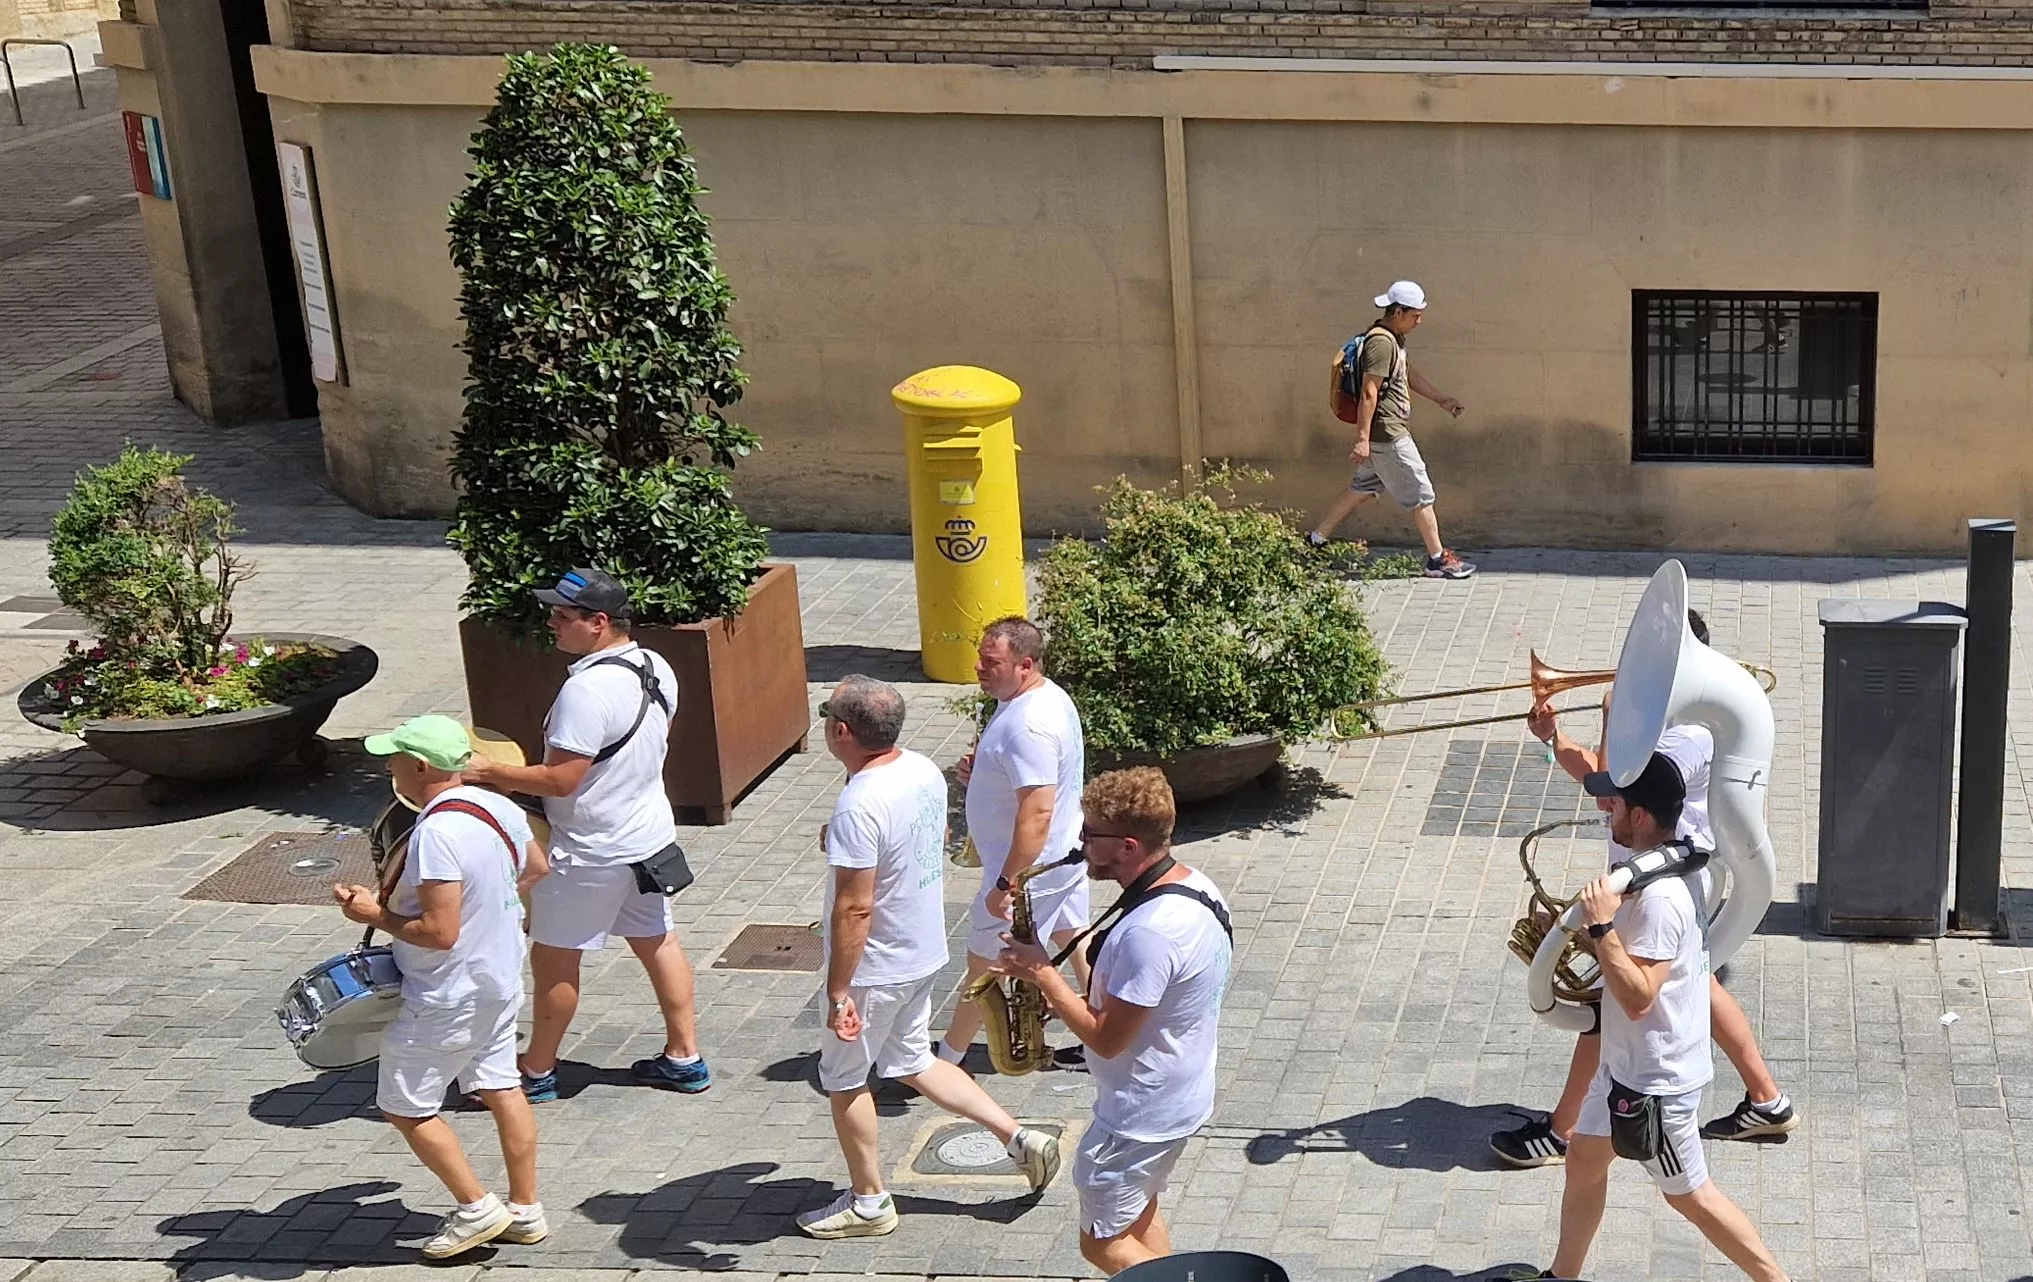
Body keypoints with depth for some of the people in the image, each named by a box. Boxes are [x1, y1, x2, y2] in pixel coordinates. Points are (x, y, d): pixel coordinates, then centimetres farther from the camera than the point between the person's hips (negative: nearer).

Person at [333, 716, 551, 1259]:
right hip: (500, 979, 9)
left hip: (448, 998, -9)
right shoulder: (499, 807, -2)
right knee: (500, 1088, 18)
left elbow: (439, 932, -30)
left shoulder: (437, 833, -30)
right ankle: (525, 1211, 26)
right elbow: (535, 867, 16)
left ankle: (476, 1207, 12)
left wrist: (376, 915, -16)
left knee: (405, 1106, 8)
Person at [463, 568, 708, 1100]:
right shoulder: (657, 668, 0)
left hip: (591, 850, -9)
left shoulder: (587, 689, -28)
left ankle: (537, 1072, 21)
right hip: (650, 831, 9)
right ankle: (684, 1058, 26)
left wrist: (489, 772, -18)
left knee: (554, 957, 7)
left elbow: (561, 780, -27)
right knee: (657, 942, 19)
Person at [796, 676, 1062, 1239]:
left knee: (843, 1079, 13)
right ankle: (1018, 1137, 21)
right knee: (912, 1061, 25)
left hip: (876, 968, -8)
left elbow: (854, 908, -28)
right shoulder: (924, 771, -2)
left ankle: (868, 1202, 26)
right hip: (925, 951, 8)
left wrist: (838, 992, -22)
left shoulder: (859, 805, -29)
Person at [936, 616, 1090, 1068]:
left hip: (1029, 865, -10)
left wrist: (1006, 884, -31)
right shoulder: (1048, 696, 2)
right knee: (1075, 939, 20)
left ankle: (947, 1059, 23)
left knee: (984, 962, 7)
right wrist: (982, 770, 0)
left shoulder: (1029, 725, -31)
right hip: (1063, 856, 10)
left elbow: (1036, 814, -34)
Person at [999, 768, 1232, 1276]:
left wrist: (1043, 974, -16)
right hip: (1181, 1095, 10)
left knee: (1103, 1242, 7)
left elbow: (1106, 1038, -26)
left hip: (1142, 1114, -10)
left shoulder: (1148, 932, -33)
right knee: (1138, 1214, 25)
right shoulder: (1194, 885, -2)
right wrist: (1079, 999, 2)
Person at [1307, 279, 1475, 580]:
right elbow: (1369, 391, -24)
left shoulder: (1393, 338, 13)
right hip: (1387, 434, -11)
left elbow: (1408, 375, 27)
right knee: (1419, 493, -1)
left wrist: (1442, 399, 29)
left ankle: (1316, 539, 20)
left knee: (1362, 489, 16)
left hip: (1384, 434, 11)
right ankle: (1438, 559, 8)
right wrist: (1362, 438, -27)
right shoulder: (1381, 342, -20)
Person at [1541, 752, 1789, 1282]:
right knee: (1583, 1160, 21)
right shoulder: (1672, 866, 2)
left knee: (1689, 1194, 5)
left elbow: (1637, 997, -32)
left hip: (1656, 1077, -10)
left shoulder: (1660, 897, -30)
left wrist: (1601, 925, -33)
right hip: (1628, 1062, 10)